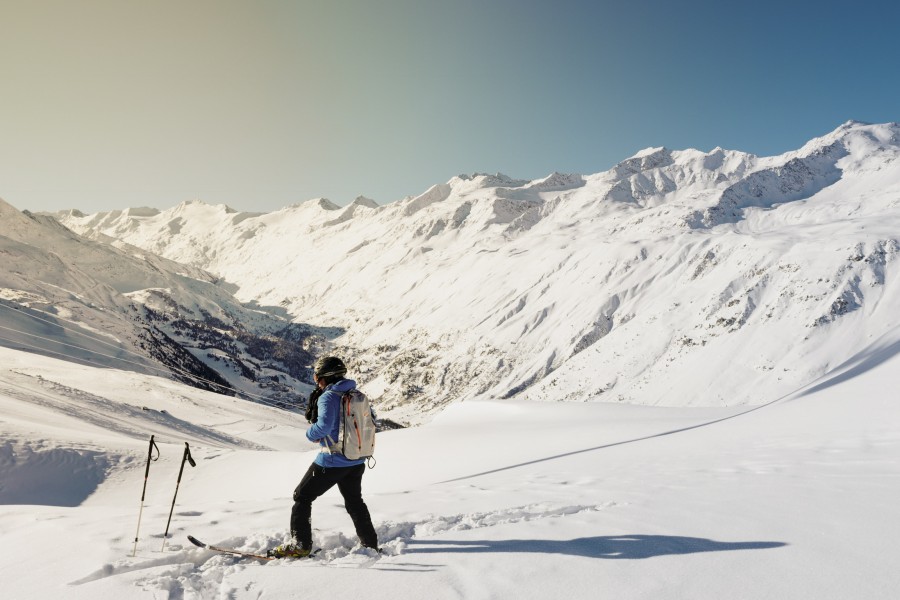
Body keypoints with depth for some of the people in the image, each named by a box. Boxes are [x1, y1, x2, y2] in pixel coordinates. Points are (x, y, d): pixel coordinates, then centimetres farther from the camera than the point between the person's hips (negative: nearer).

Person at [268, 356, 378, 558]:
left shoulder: (328, 397, -16)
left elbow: (324, 426, -29)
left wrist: (310, 433, -9)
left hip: (332, 461, -7)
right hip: (357, 462, 7)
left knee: (302, 497, 10)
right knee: (355, 502, 24)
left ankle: (300, 545, 11)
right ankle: (370, 543, 30)